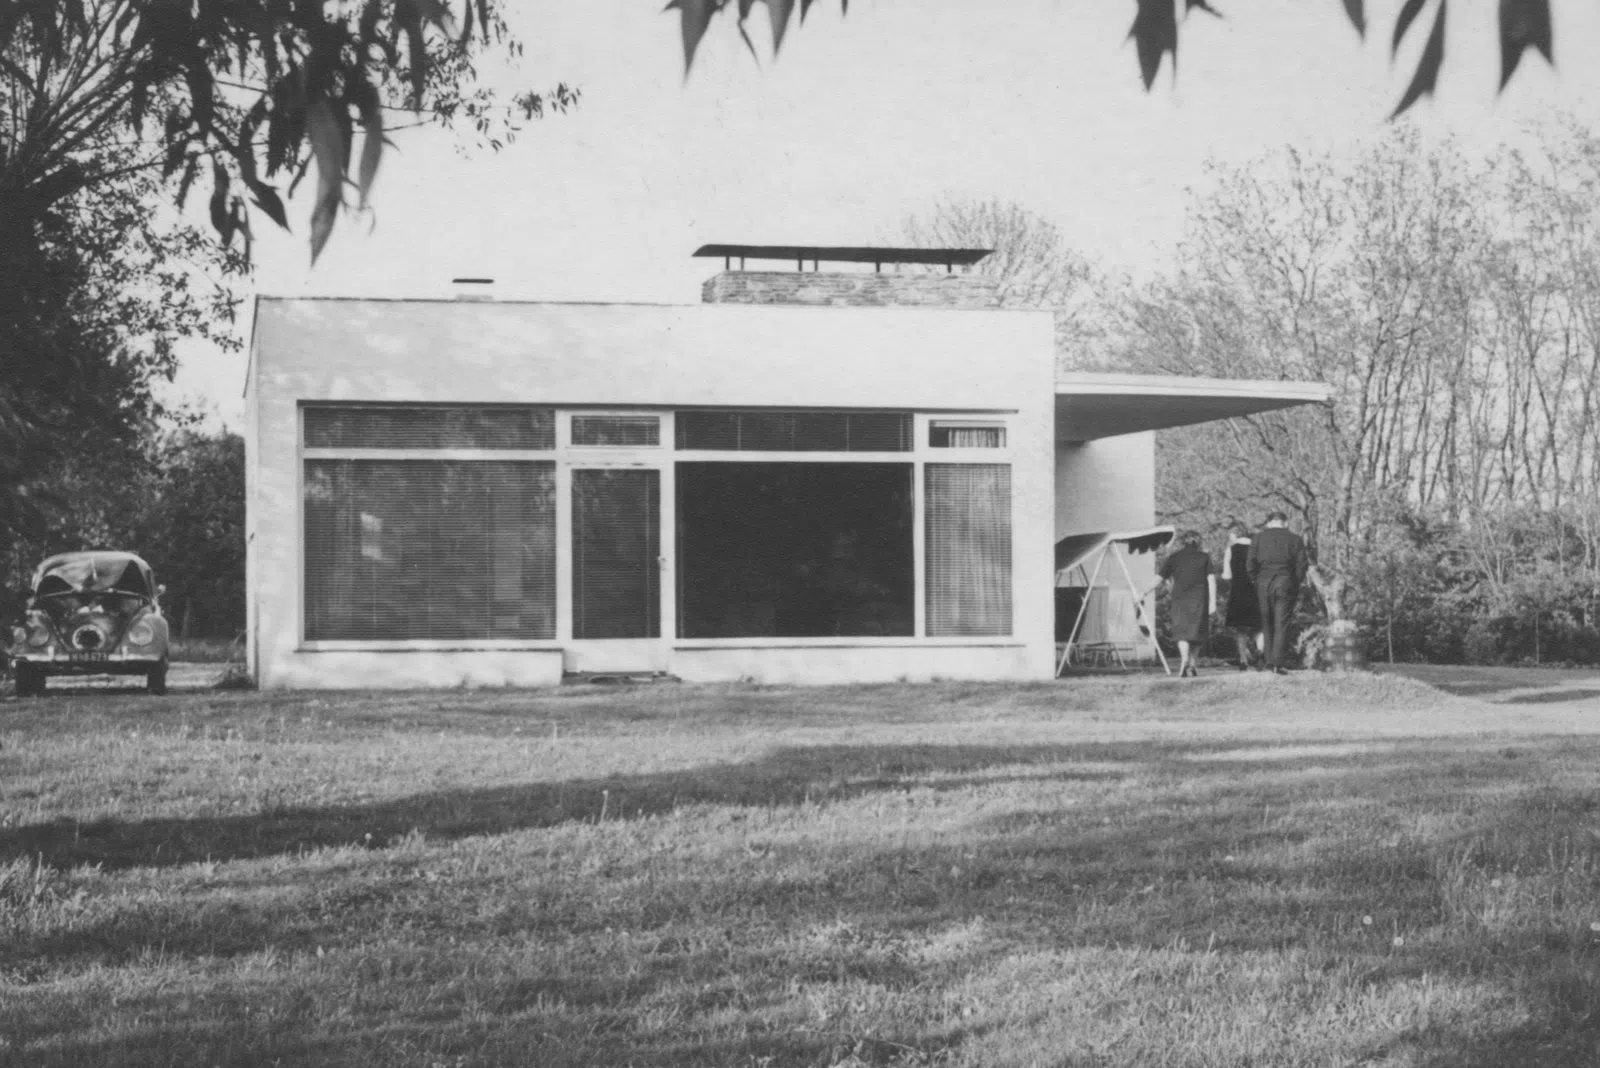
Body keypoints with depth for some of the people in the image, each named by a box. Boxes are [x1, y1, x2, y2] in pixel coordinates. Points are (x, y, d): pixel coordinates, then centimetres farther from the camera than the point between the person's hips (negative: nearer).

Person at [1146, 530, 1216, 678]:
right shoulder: (1204, 557, 10)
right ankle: (1192, 666, 13)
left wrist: (1145, 593, 13)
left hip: (1180, 599, -1)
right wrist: (1212, 602, -2)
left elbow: (1159, 581, 4)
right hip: (1200, 599, 1)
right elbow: (1211, 580, 0)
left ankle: (1184, 660, -29)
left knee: (1182, 633, -4)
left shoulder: (1174, 558, 8)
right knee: (1196, 633, 12)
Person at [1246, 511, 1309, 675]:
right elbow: (1302, 565, -1)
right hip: (1285, 584, -1)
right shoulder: (1295, 539, 7)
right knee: (1281, 625, -2)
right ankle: (1277, 663, -10)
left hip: (1263, 583, 1)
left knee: (1267, 624, 14)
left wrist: (1256, 581, 9)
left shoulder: (1259, 537, 7)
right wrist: (1295, 585, 8)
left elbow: (1250, 564, 0)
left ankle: (1270, 660, 11)